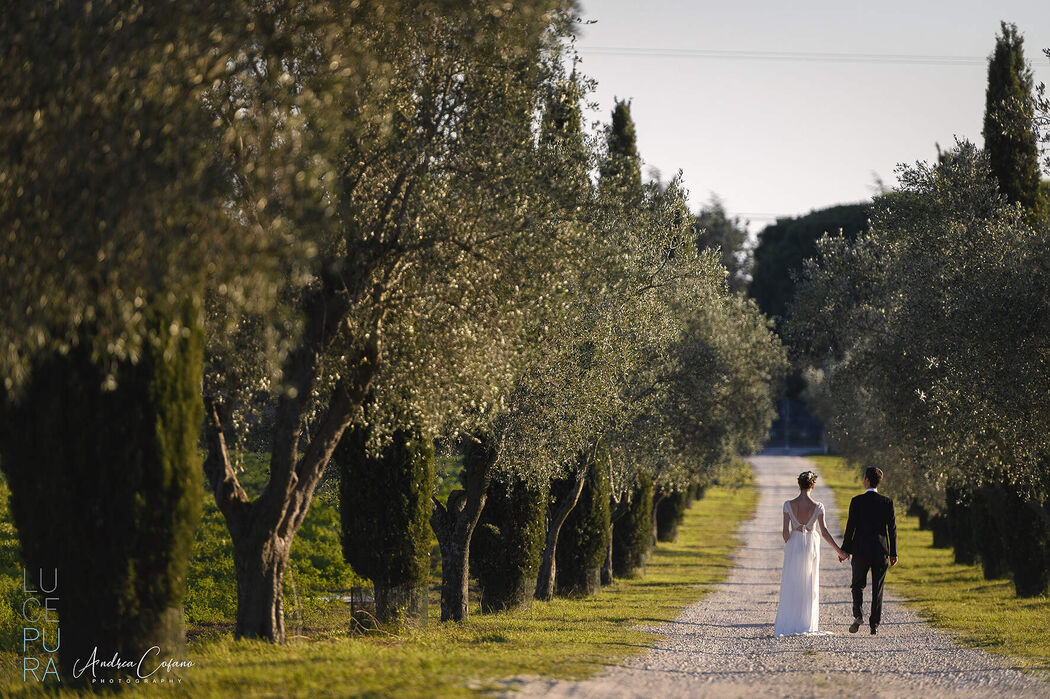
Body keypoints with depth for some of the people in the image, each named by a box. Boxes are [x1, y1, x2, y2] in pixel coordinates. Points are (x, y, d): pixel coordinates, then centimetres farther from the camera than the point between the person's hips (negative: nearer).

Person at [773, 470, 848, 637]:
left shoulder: (789, 505, -9)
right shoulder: (817, 507, -10)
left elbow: (786, 531, -7)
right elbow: (824, 533, -11)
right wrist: (839, 551, -3)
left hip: (793, 544, 0)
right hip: (811, 546, 0)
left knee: (791, 587, 7)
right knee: (809, 587, 11)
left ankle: (787, 625, 2)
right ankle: (806, 625, 11)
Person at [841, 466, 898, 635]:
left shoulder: (857, 501, -6)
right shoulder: (887, 502, 0)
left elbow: (850, 527, -5)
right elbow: (892, 529, 2)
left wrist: (845, 550, 3)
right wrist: (893, 553, 8)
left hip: (860, 551, -2)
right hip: (881, 551, 2)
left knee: (858, 585, 12)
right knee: (877, 588, 8)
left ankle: (858, 615, -10)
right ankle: (875, 624, 6)